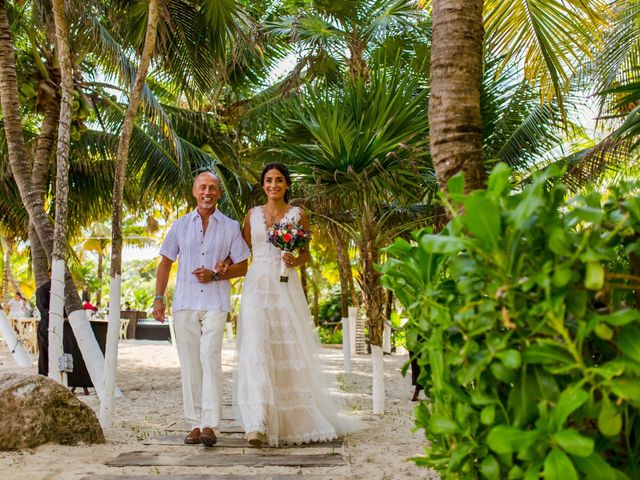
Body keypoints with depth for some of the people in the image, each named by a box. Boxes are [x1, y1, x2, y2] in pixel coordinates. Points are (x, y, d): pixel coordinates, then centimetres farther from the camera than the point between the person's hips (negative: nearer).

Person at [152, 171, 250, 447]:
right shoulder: (180, 225, 12)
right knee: (189, 364, 3)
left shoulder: (231, 227, 8)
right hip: (184, 303, 2)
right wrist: (158, 298, 5)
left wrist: (215, 275, -9)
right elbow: (165, 263, 14)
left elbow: (242, 267, 8)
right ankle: (195, 424, 9)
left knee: (210, 357, -16)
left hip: (215, 303, -2)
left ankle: (210, 424, -17)